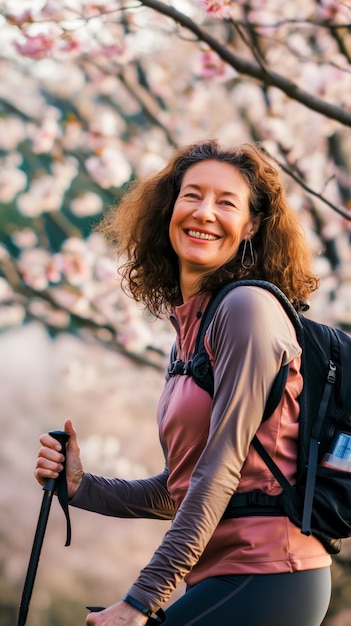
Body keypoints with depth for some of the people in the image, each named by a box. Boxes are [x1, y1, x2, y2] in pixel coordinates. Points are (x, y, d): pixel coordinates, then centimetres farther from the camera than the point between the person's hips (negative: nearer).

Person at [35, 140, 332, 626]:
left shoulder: (249, 306, -11)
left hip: (266, 577, -8)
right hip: (217, 580, 8)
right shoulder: (188, 325, 15)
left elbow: (222, 468, -16)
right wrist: (81, 487, 6)